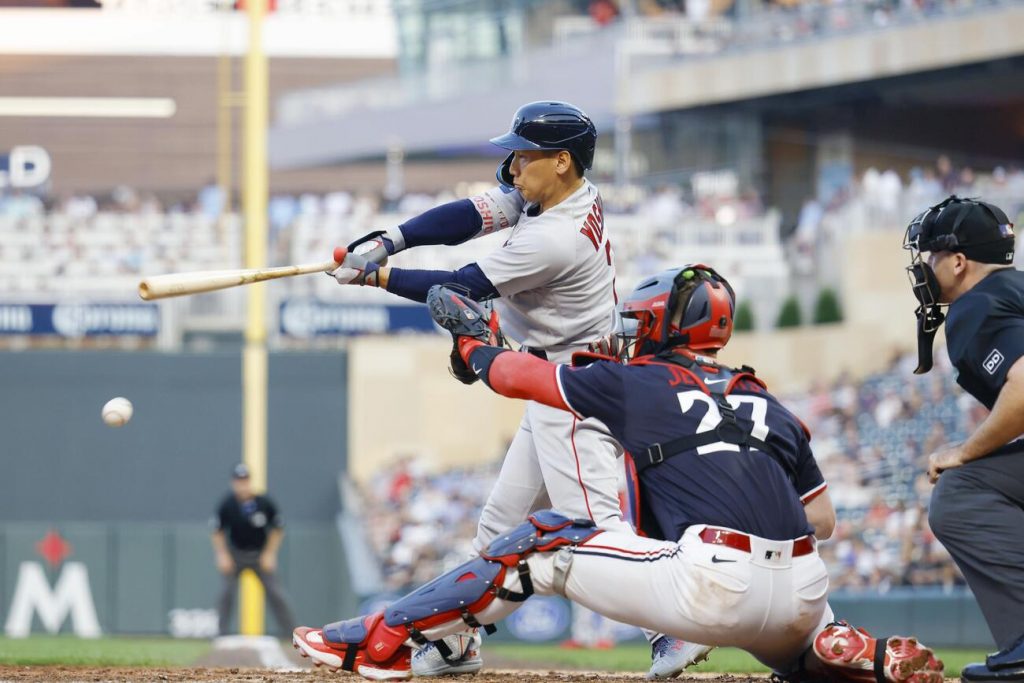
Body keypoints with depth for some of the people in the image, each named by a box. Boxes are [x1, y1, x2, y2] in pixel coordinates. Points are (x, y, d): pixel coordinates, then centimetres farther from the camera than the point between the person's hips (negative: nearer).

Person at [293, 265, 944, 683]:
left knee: (544, 541, 10)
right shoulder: (769, 404, 24)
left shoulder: (635, 383, 12)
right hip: (802, 595, 5)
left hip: (713, 587, -5)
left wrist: (473, 336, 41)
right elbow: (823, 518, 24)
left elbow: (514, 375, 22)